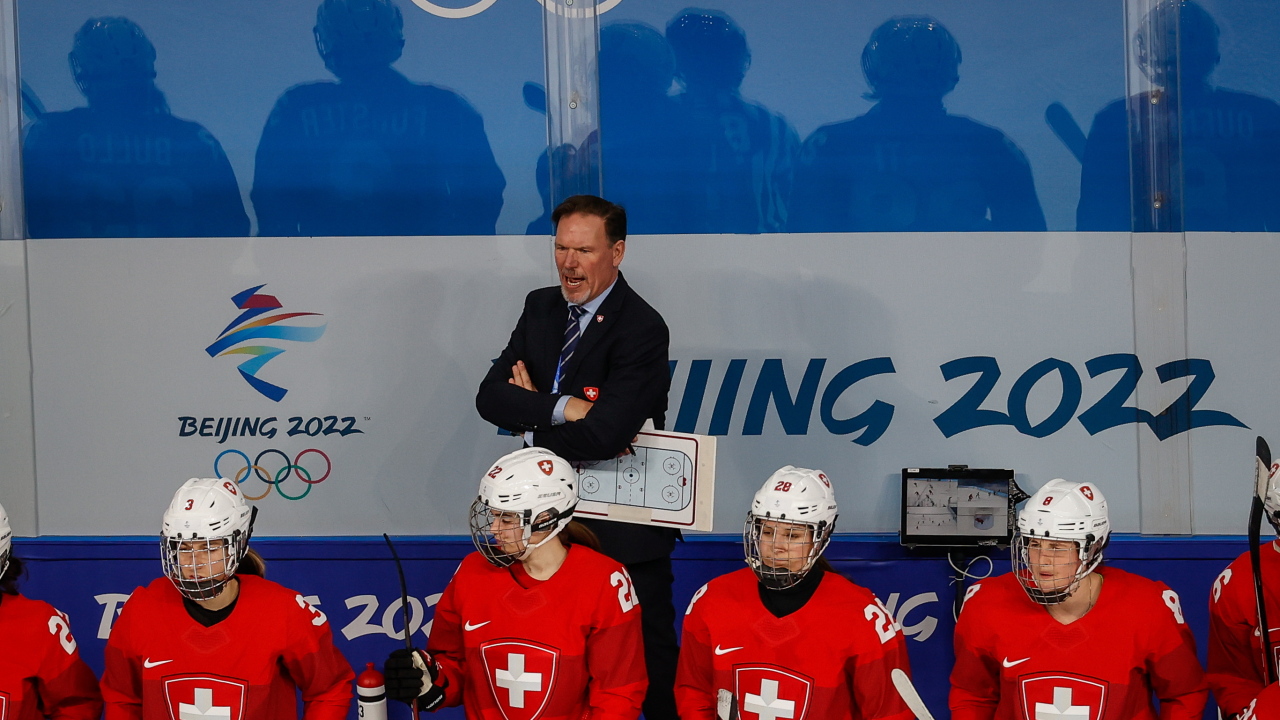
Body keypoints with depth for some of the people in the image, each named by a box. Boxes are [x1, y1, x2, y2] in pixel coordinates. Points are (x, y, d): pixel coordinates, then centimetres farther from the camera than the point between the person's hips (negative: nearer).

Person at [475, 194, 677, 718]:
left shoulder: (642, 329, -17)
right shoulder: (540, 308, 6)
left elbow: (603, 435, -27)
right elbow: (491, 396, -4)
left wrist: (530, 416, -11)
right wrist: (562, 408, -20)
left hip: (625, 531, -6)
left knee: (650, 655, 6)